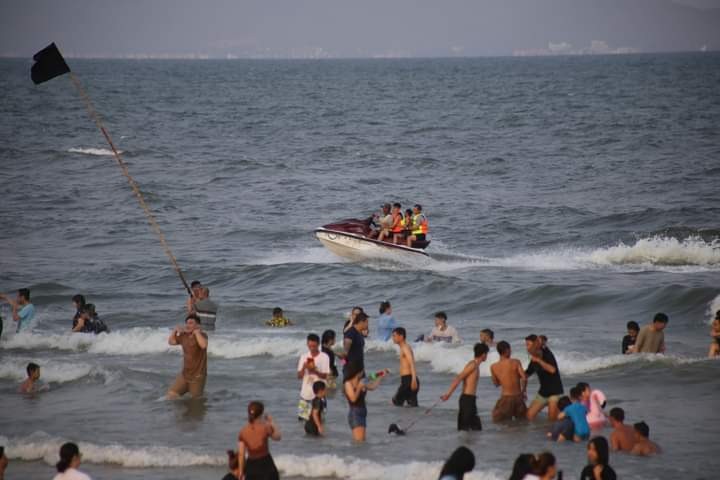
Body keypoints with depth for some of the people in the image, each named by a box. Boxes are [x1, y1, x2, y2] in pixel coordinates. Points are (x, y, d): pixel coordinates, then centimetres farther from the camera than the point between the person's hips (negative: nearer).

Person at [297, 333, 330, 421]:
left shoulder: (324, 357, -5)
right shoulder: (304, 357, 3)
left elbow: (325, 376, -9)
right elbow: (299, 376, 3)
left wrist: (315, 371, -26)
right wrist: (304, 368, -17)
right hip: (306, 393, 3)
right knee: (302, 417, 3)